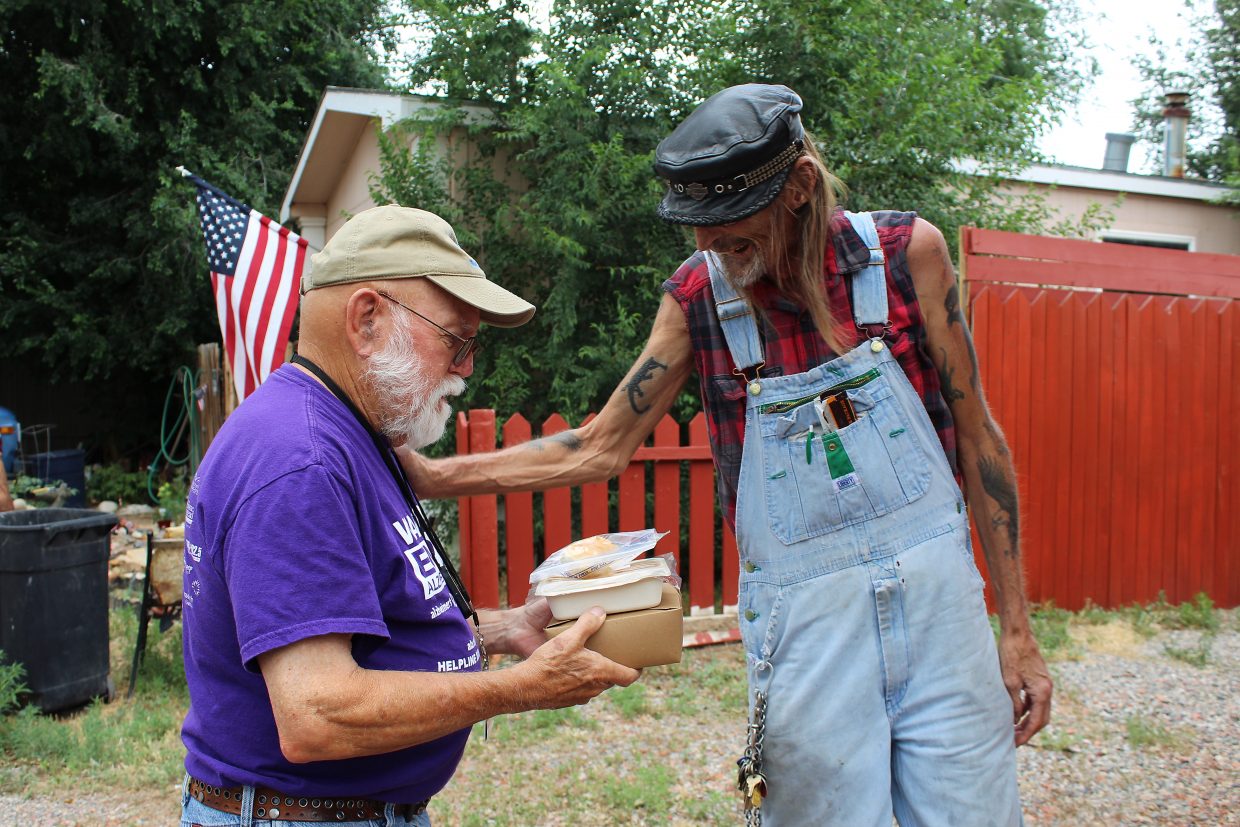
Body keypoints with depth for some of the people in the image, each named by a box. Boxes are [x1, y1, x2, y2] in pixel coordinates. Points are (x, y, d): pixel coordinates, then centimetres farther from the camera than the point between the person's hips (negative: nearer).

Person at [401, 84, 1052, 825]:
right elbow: (602, 448, 4)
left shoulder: (906, 252, -5)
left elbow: (976, 437, 2)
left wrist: (1017, 628, 3)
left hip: (938, 603, 1)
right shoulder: (698, 298, -3)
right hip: (806, 630, 0)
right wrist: (431, 475, -3)